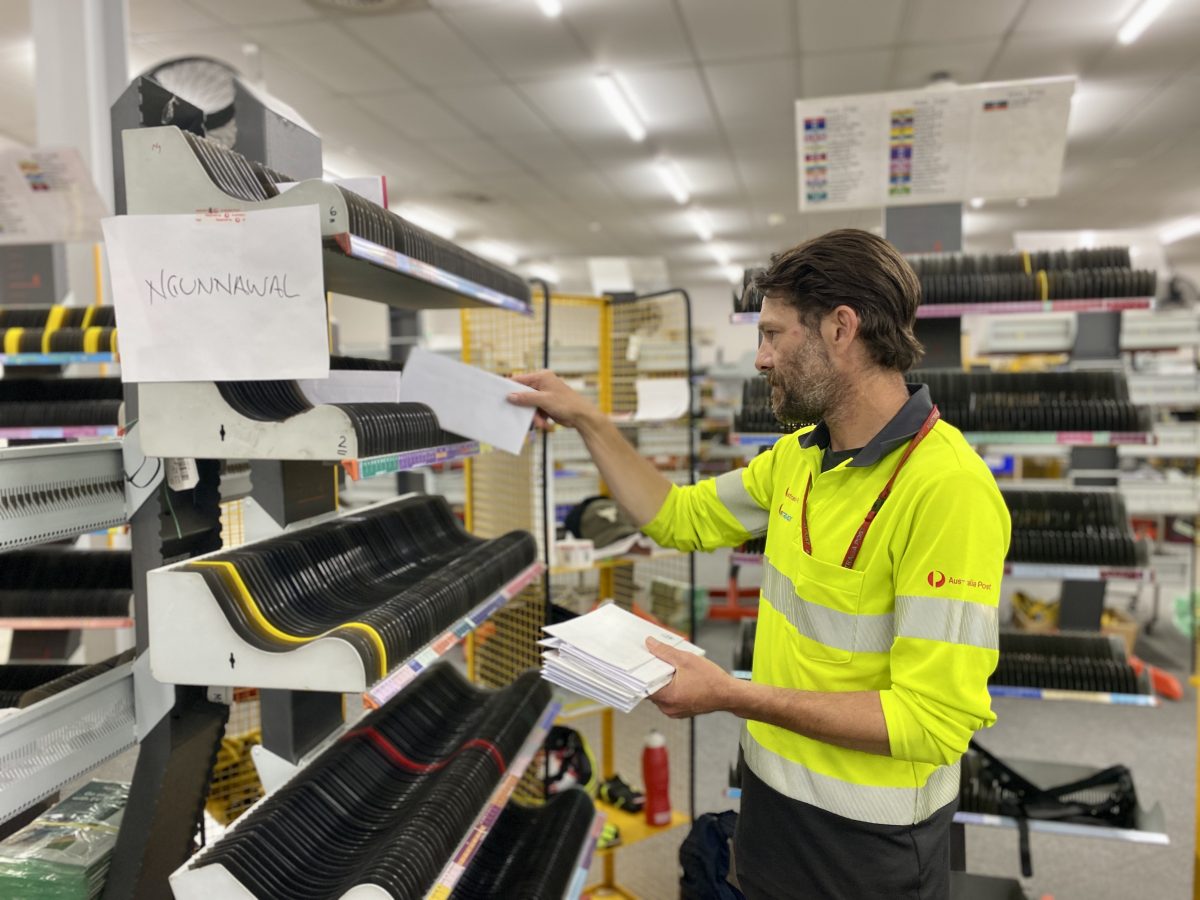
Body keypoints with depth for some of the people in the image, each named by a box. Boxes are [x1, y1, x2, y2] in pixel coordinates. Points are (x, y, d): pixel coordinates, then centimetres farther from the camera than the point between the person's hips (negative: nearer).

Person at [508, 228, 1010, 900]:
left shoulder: (947, 489, -27)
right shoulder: (799, 456, 0)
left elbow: (934, 722, -27)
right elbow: (681, 518, 10)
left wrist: (734, 697, -28)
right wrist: (587, 422, 7)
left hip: (869, 838, -7)